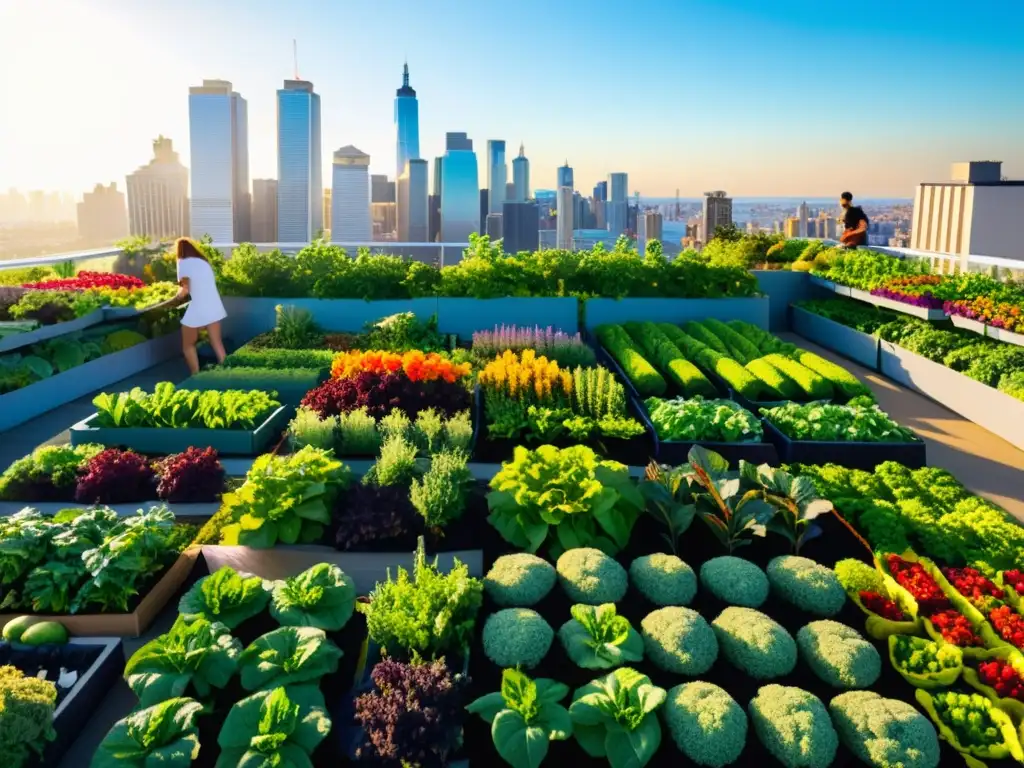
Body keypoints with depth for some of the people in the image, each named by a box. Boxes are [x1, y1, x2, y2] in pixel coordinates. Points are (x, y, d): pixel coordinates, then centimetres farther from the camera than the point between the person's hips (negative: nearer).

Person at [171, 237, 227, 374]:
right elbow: (206, 286, 13)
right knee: (217, 343, 13)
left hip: (198, 310, -6)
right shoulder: (203, 261, 18)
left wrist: (177, 298, 8)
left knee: (188, 345, 11)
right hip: (214, 307, 6)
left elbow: (186, 289, -11)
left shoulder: (183, 262, -3)